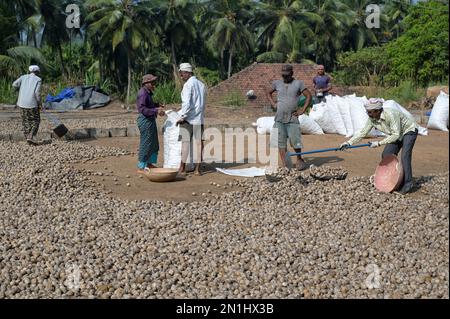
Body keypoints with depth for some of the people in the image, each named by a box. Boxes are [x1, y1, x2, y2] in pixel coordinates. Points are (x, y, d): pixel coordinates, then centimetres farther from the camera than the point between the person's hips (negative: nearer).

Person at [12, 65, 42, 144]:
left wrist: (21, 87, 16)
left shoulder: (23, 77, 10)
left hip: (22, 103, 4)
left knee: (25, 121, 16)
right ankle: (30, 137, -5)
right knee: (35, 121, 10)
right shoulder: (38, 79, 0)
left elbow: (15, 84, -3)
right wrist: (39, 103, -2)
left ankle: (27, 138, 13)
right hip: (32, 104, -4)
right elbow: (37, 92, -12)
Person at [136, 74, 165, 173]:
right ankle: (141, 168, 4)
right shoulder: (143, 93, -17)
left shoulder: (148, 93, 14)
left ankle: (149, 164, 30)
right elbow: (142, 109, -25)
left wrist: (157, 105, 10)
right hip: (145, 121, -11)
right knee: (145, 144, -4)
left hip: (150, 120, 11)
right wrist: (156, 111, -28)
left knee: (154, 144, 17)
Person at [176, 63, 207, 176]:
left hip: (188, 119, -6)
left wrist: (182, 117, -14)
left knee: (185, 143, 0)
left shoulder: (188, 85, -10)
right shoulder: (202, 85, 13)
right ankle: (197, 169, 5)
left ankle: (182, 168, 4)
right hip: (199, 119, 6)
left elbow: (187, 103, -19)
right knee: (198, 143, 4)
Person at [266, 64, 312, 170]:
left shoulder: (298, 84, 2)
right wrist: (273, 104, 10)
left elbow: (309, 96, 4)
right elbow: (268, 93, 25)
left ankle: (299, 159, 20)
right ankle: (284, 165, 5)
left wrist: (302, 110, -3)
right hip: (279, 118, 3)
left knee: (295, 141, -5)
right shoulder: (277, 83, 9)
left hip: (292, 118, -3)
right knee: (281, 142, 0)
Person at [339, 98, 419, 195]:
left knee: (405, 156, -21)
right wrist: (349, 143, -12)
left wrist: (379, 143, -31)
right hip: (396, 134, 8)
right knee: (386, 155, 0)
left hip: (409, 130, -8)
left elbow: (396, 134, -33)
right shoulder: (372, 119, -14)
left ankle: (407, 184, -17)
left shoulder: (390, 115, -36)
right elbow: (363, 132, -4)